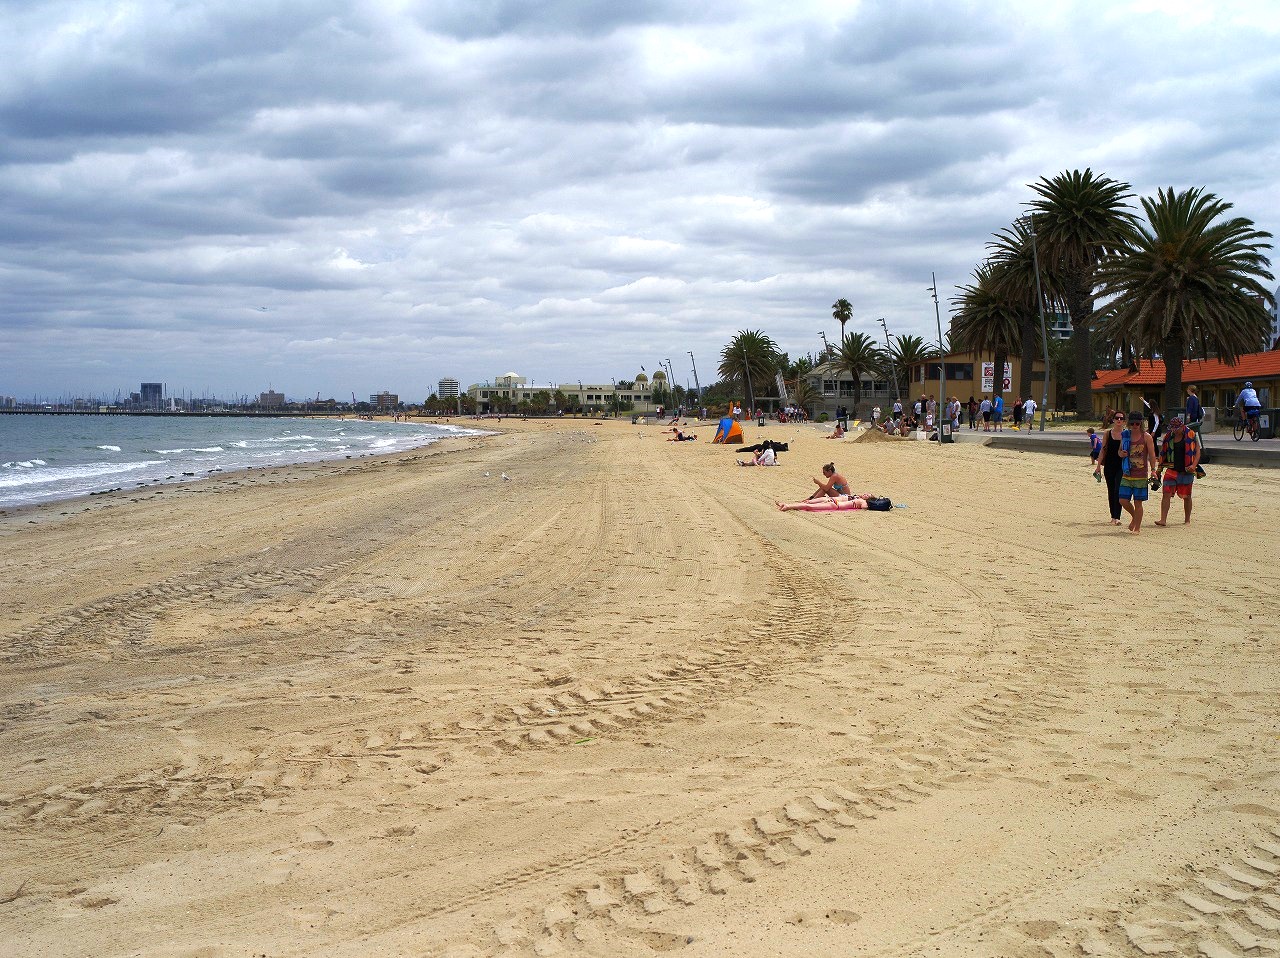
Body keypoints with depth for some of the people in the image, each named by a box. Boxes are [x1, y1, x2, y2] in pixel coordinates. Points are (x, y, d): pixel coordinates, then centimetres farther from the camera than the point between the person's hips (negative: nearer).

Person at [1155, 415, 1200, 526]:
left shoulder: (1191, 436, -3)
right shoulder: (1168, 437, 6)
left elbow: (1197, 451, -2)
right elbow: (1163, 454, 13)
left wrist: (1194, 465, -17)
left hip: (1186, 471, -2)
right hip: (1171, 470, 2)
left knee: (1186, 496, 8)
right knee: (1166, 493, -10)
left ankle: (1187, 520, 22)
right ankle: (1163, 519, -12)